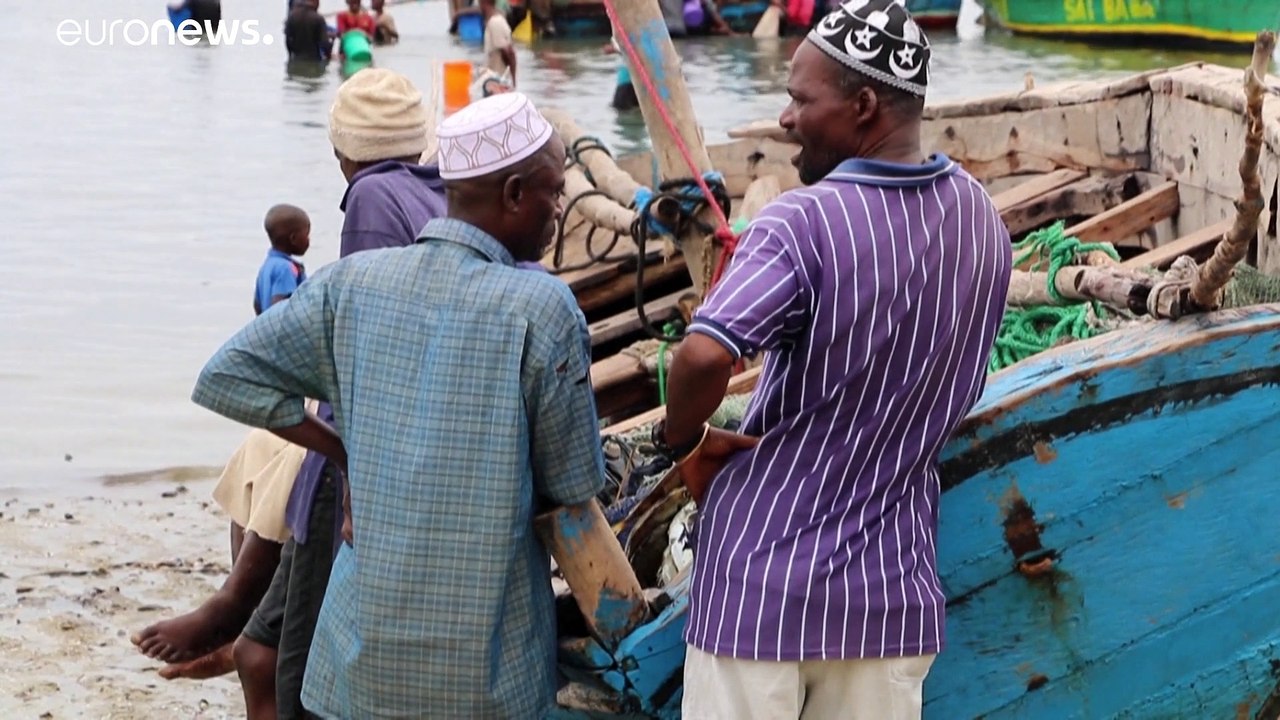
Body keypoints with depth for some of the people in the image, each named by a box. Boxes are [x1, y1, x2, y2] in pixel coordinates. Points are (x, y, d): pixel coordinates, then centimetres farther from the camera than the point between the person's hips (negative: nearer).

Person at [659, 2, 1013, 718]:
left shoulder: (803, 222, -19)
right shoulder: (983, 221, 4)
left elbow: (704, 357, -32)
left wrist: (682, 441, -12)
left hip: (765, 578, -5)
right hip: (893, 591, 6)